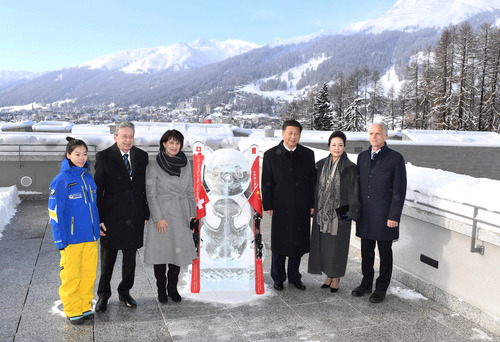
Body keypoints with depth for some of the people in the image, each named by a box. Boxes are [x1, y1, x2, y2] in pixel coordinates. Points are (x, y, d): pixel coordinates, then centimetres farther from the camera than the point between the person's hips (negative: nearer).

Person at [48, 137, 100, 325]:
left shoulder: (88, 177, 8)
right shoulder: (61, 180, -10)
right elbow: (55, 212, -9)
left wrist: (96, 229, 14)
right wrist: (60, 240, -12)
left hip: (90, 237, 6)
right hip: (71, 238, -5)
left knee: (89, 273, 11)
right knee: (71, 276, 4)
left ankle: (85, 307, 26)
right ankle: (73, 311, 19)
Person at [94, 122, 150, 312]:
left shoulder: (141, 156, 4)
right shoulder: (104, 157, -6)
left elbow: (145, 187, 8)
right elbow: (98, 190, -6)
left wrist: (146, 214, 6)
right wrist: (98, 219, -10)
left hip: (135, 218, 3)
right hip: (112, 217, -3)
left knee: (130, 259, 14)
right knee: (107, 260, 9)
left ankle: (125, 292, 32)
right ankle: (103, 296, 27)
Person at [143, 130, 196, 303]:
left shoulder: (186, 164, 6)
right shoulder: (153, 166, -5)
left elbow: (190, 191, 10)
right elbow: (151, 194, -7)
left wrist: (192, 214, 5)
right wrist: (158, 218, -13)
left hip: (181, 216, 3)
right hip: (162, 214, -3)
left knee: (178, 251, 8)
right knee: (161, 253, 4)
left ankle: (173, 288, 22)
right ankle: (161, 290, 19)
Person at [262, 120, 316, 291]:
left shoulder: (308, 154, 4)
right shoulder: (271, 155, -1)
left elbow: (312, 180, 6)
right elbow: (267, 182, -1)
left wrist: (312, 204, 2)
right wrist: (268, 206, -5)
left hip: (301, 207, 2)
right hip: (281, 206, -2)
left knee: (298, 242, 10)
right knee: (279, 243, 8)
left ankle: (294, 276, 26)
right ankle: (278, 277, 24)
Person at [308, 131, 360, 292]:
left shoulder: (350, 167, -8)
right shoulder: (321, 165, 4)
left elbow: (353, 191, -10)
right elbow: (316, 187, 8)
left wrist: (352, 213, -16)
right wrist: (312, 207, 7)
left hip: (340, 213, -4)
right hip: (322, 212, 4)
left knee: (337, 245, 5)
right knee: (323, 244, 11)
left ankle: (336, 279, 22)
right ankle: (329, 276, 28)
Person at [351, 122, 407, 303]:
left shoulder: (395, 158, -7)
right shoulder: (362, 156, 9)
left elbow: (399, 190, -9)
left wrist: (394, 216, -13)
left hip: (384, 216, -4)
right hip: (365, 215, 5)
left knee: (385, 253, 7)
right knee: (366, 251, 14)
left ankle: (381, 288, 21)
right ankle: (366, 283, 30)